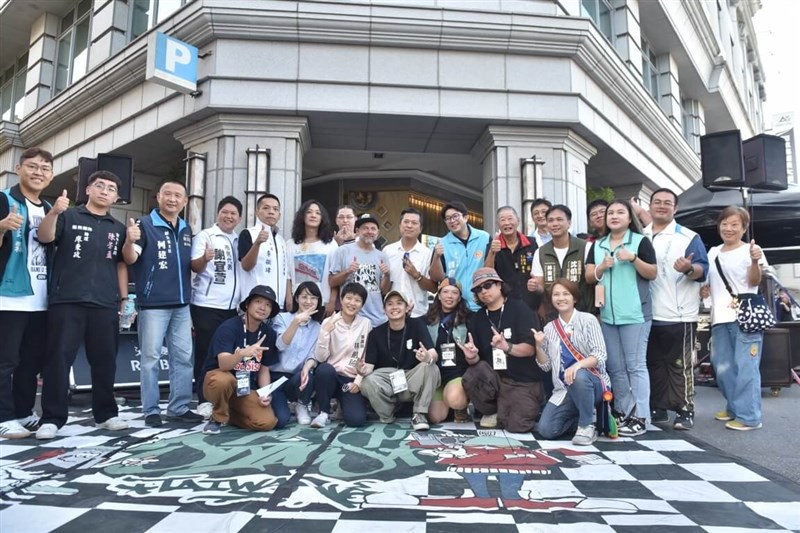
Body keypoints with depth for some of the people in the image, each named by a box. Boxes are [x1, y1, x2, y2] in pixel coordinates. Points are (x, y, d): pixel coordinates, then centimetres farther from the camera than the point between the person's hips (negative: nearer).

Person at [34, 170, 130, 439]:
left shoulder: (118, 228, 15)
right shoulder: (68, 216, 6)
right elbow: (45, 238, -11)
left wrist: (124, 298, 11)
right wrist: (54, 211, -29)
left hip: (106, 305, 3)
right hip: (66, 301, -3)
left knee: (105, 360, 8)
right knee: (59, 358, -1)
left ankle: (105, 414, 18)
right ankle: (52, 418, 8)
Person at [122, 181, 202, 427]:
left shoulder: (186, 230, 13)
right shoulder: (145, 224, -4)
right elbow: (130, 259, -14)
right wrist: (129, 241, -33)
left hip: (182, 305, 6)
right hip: (153, 304, -6)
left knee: (183, 357, 10)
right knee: (150, 358, 2)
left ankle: (179, 407, 20)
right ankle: (151, 410, 12)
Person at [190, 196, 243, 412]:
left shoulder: (240, 240, 14)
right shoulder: (205, 236, -2)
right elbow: (194, 266, -11)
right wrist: (204, 258, -31)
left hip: (232, 306, 5)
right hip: (207, 305, -5)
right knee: (205, 354, 0)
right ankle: (204, 400, 7)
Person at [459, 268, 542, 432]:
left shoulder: (520, 309, -7)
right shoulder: (476, 319, 7)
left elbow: (530, 348, -16)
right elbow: (475, 360, 4)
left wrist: (507, 347, -35)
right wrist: (471, 357, -20)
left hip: (524, 381, -3)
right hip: (494, 378, 3)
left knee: (517, 425, -22)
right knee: (471, 377, -28)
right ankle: (492, 411, 2)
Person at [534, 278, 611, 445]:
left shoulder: (588, 320, -4)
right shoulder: (549, 328, 8)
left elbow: (600, 356, -13)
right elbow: (546, 366, 8)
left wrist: (578, 365, -32)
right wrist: (539, 346, -10)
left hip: (592, 383, -4)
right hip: (565, 389, 4)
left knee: (579, 376, -39)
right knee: (546, 429, -15)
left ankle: (587, 426, -16)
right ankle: (580, 416, 15)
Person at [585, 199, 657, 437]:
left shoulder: (640, 241, 0)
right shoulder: (598, 245, 13)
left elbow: (653, 273, -5)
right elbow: (589, 276, 9)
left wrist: (633, 259, -19)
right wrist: (602, 266, -10)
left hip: (635, 313, -5)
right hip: (607, 314, 5)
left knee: (635, 365, -2)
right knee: (615, 367, 10)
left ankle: (640, 418, 5)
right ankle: (624, 413, 20)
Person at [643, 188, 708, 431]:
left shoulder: (688, 237, 0)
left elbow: (702, 269, -11)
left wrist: (689, 268, -31)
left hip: (679, 315, -4)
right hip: (647, 315, 4)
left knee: (680, 365, 1)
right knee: (653, 364, 11)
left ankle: (685, 411, 11)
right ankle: (657, 409, 21)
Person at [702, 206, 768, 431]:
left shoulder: (750, 250, -2)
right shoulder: (713, 252, 14)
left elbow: (754, 282, -11)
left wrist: (755, 262, -29)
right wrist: (704, 288, 4)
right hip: (720, 318, 6)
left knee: (745, 366, -5)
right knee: (722, 367, 12)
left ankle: (748, 416, 2)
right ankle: (734, 407, 27)